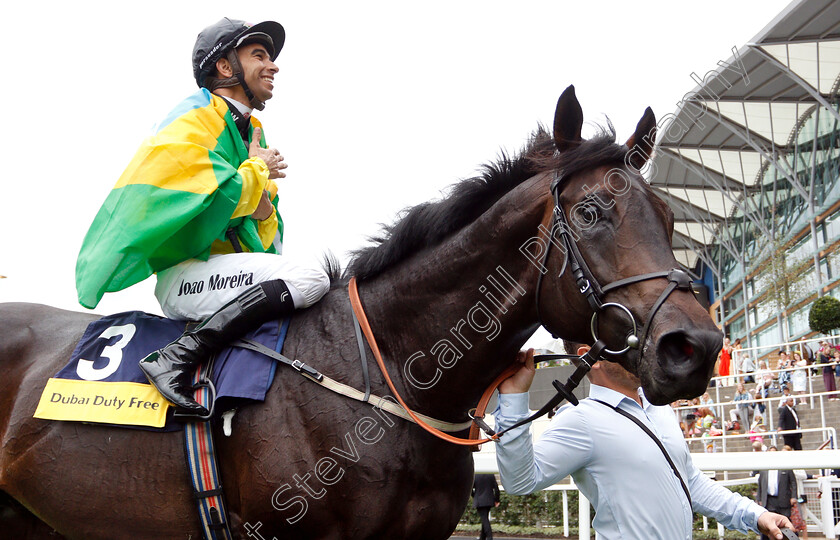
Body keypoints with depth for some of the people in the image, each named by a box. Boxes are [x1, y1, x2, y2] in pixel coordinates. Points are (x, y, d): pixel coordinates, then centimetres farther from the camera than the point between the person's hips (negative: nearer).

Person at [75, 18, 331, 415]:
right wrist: (258, 169, -1)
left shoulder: (249, 131, 22)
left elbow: (264, 236, 22)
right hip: (185, 276, -9)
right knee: (310, 279, -28)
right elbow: (225, 197, -21)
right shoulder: (195, 119, -5)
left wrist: (264, 209, -1)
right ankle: (177, 358, -29)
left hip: (231, 273, 9)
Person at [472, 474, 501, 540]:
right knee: (485, 519, 17)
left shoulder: (475, 475, -9)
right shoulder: (491, 475, -2)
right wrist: (496, 500, 8)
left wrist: (474, 496, 13)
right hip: (489, 501, 4)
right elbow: (496, 488, -1)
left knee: (484, 519, -5)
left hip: (479, 502, -4)